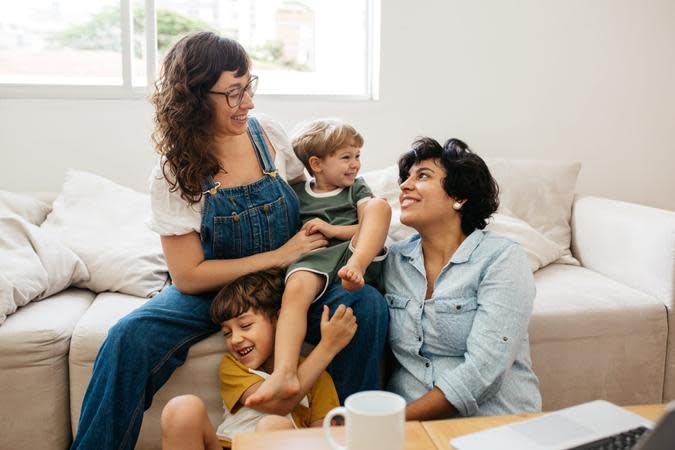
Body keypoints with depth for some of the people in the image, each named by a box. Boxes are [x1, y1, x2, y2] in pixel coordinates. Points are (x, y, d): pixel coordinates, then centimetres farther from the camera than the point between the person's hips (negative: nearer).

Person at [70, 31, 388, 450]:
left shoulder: (267, 131, -5)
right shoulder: (174, 173, -13)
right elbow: (189, 276, -14)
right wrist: (278, 256, -19)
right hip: (210, 290, -2)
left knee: (367, 305, -25)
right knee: (130, 338, -30)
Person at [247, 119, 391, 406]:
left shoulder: (356, 188, 23)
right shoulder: (296, 194, 20)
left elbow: (372, 227, 9)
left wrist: (332, 229, -2)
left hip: (357, 252, 1)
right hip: (315, 259, -1)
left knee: (380, 205, -20)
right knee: (295, 288, -35)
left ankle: (355, 268, -38)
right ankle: (284, 374, -46)